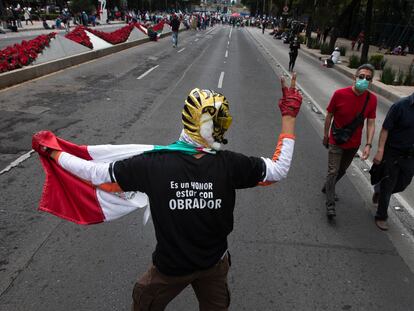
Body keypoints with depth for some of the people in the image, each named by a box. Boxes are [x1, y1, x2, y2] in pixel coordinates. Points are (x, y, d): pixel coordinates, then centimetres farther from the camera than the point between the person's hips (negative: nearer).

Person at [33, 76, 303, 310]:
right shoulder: (230, 164, -26)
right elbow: (280, 169, -11)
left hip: (170, 266, -1)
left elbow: (97, 173, -19)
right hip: (215, 264, 2)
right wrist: (289, 114, -5)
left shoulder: (153, 164, -29)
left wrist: (52, 152, -2)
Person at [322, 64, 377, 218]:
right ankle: (330, 204, 2)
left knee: (342, 170, 20)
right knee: (333, 171, -5)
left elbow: (371, 123, -4)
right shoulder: (340, 94, -17)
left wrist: (368, 145, -13)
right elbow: (329, 116, -6)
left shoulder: (372, 99, -8)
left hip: (354, 144, 4)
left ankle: (327, 188, 44)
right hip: (336, 142, -4)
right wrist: (325, 136, 2)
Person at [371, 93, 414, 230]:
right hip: (393, 153, -5)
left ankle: (378, 190, 46)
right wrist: (380, 151, -18)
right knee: (388, 186, 6)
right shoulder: (401, 106, -16)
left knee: (402, 184, 16)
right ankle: (381, 217, 23)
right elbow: (385, 129, -14)